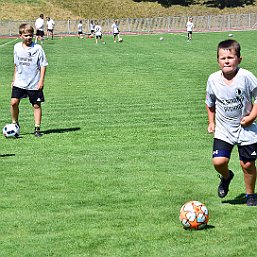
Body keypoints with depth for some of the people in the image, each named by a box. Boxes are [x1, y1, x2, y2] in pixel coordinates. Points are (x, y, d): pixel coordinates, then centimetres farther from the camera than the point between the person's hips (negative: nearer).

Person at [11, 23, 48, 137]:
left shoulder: (37, 48, -10)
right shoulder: (17, 47, 4)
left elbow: (43, 65, -6)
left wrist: (41, 80, -12)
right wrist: (14, 79, 18)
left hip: (34, 84, -3)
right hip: (19, 82, 3)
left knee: (36, 105, 4)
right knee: (14, 102, -9)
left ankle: (37, 128, 14)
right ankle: (15, 123, 12)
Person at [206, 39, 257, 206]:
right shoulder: (213, 79, -6)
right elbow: (210, 103, 12)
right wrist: (211, 122, 10)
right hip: (223, 129, 2)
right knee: (218, 161, -13)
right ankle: (226, 176, 24)